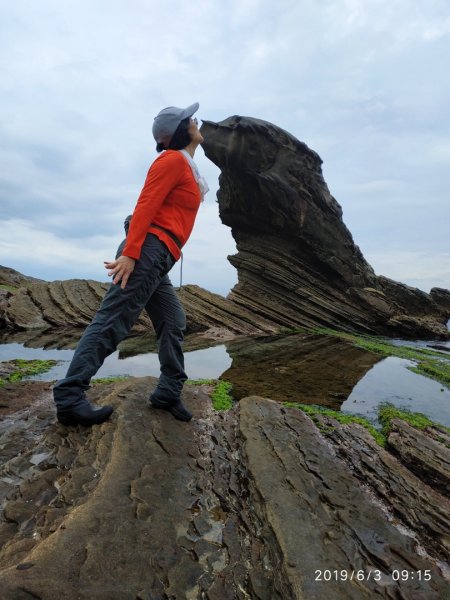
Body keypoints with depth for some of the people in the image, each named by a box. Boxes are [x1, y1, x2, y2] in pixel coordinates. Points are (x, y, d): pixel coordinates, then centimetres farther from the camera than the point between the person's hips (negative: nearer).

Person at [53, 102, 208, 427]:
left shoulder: (185, 166, 26)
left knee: (174, 323, 8)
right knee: (113, 320, -12)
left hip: (157, 258, 10)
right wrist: (130, 252, -23)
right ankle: (69, 397, -7)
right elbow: (145, 206, -14)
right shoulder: (173, 160, -1)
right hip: (148, 249, -10)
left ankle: (169, 393, 12)